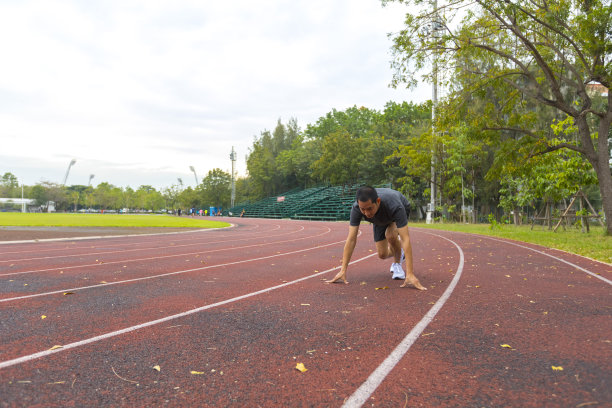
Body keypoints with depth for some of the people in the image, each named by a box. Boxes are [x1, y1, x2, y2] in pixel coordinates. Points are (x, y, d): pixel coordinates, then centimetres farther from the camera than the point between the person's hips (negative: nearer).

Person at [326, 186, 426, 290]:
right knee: (382, 255, 1)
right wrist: (343, 270, -39)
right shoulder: (356, 208, -39)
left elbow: (405, 239, -49)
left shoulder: (395, 206, -47)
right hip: (380, 220, 3)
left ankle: (397, 264, -3)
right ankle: (399, 252, 37)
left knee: (390, 235, -33)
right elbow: (351, 239, -36)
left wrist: (410, 274, -55)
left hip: (400, 212, -3)